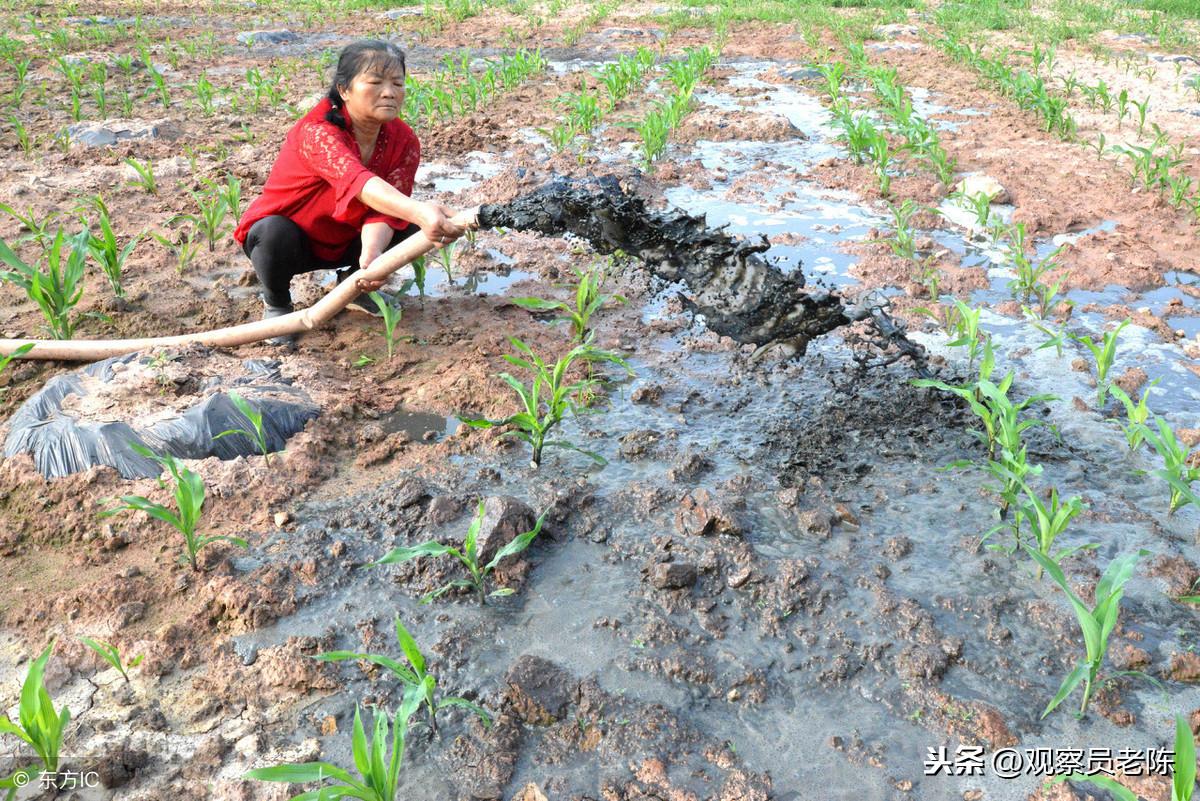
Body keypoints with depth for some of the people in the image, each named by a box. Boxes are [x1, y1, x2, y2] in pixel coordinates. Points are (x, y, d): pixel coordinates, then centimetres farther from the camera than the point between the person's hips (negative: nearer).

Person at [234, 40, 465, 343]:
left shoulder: (404, 142, -15)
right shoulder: (316, 130, -32)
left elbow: (383, 211, -24)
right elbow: (357, 181, -52)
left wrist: (371, 257, -46)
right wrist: (418, 211, -69)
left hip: (346, 243, 4)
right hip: (287, 240, -4)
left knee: (411, 223, -19)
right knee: (273, 231, -38)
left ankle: (352, 284, 7)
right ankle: (276, 301, -4)